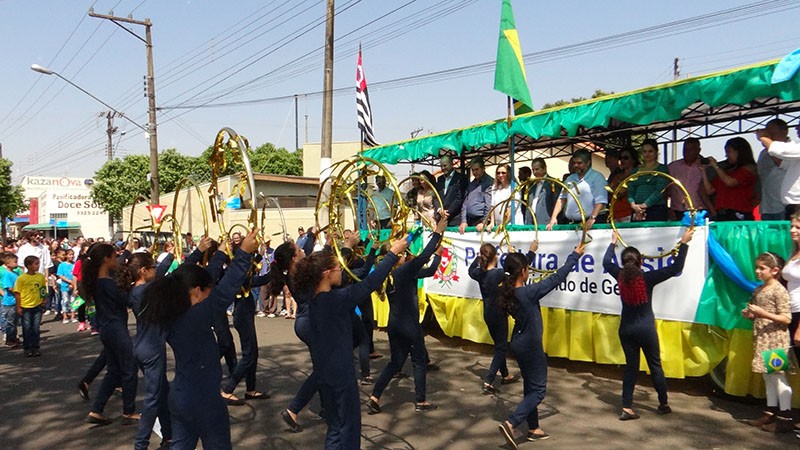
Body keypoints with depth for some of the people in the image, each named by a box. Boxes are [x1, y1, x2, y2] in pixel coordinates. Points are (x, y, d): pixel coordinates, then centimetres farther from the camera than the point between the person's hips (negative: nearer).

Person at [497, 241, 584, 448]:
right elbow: (556, 278, -19)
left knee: (530, 387, 20)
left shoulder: (507, 291, -5)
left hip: (519, 343, 8)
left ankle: (533, 428, 30)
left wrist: (531, 252, 28)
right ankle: (510, 424, -9)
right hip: (531, 346, -8)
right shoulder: (528, 292, -26)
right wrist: (575, 256, -8)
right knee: (538, 390, 2)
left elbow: (518, 269, 16)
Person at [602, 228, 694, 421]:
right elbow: (676, 268, -14)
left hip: (626, 329, 3)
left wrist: (613, 242, 26)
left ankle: (627, 408, 6)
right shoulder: (647, 278, -18)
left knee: (631, 366, 9)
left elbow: (606, 262, 13)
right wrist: (684, 243, -9)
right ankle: (663, 404, 26)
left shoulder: (620, 276, -7)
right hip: (646, 329, -3)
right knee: (655, 366, 13)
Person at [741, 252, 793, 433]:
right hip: (761, 339, 8)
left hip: (775, 339, -8)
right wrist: (750, 315, 4)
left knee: (777, 376, -5)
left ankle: (785, 419, 1)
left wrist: (762, 313, -23)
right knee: (768, 376, 13)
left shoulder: (779, 290, -11)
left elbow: (786, 319, -15)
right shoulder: (758, 290, 13)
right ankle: (770, 413, 20)